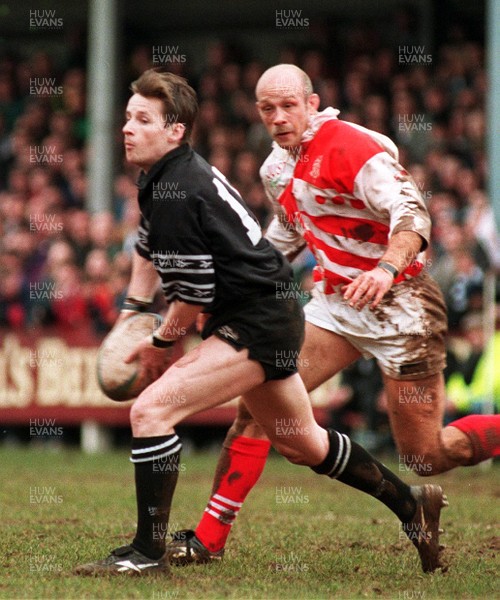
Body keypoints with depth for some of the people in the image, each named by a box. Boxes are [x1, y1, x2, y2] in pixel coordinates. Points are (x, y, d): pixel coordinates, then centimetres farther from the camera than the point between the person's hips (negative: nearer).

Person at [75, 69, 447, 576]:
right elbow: (148, 247, 28)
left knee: (151, 410, -20)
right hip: (272, 320, 11)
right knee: (300, 443, 25)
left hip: (257, 322, -11)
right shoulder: (157, 179, 8)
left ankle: (148, 551, -16)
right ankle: (410, 504, 39)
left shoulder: (177, 193, -22)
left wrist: (160, 343, -3)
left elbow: (195, 294, -18)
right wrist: (130, 312, 20)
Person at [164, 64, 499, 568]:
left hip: (398, 305, -7)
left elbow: (412, 215, -29)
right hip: (335, 304, 7)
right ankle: (208, 539, -3)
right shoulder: (276, 169, 7)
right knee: (257, 401, -8)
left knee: (426, 459, -5)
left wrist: (387, 268, -48)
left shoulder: (353, 148, -18)